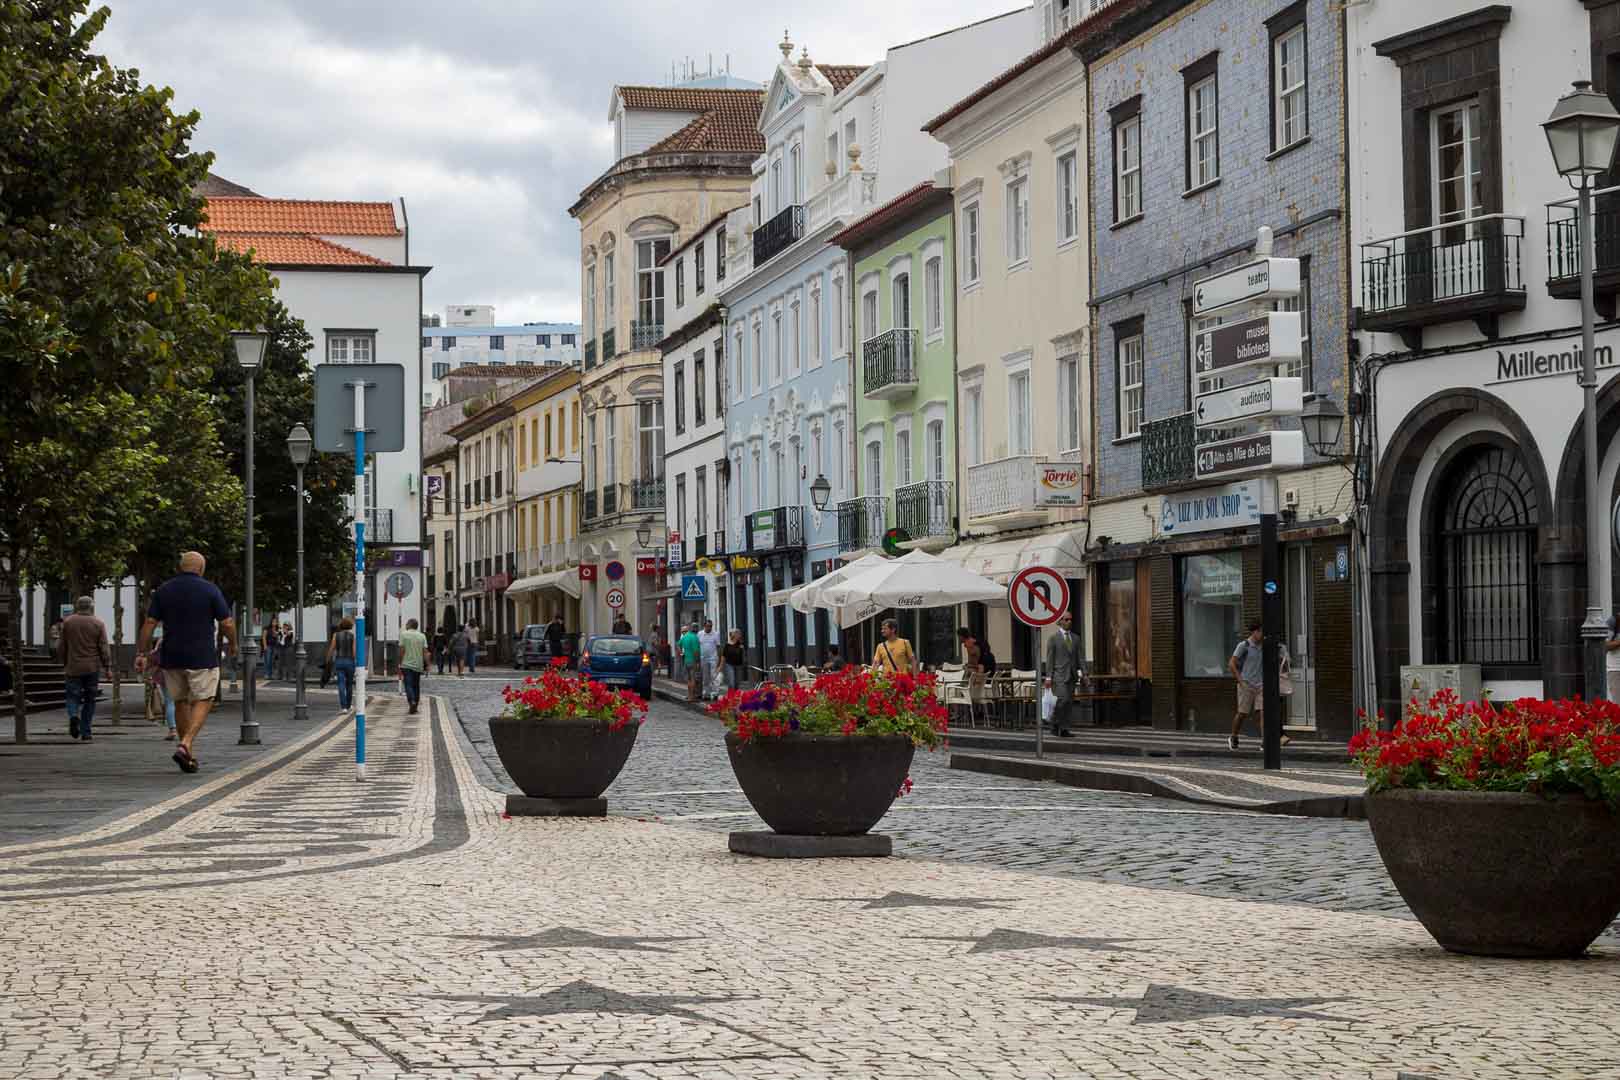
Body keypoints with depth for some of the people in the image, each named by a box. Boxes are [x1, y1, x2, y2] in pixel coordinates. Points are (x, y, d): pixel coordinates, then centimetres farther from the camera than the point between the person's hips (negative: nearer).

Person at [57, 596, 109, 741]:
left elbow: (61, 646, 6)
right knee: (89, 700, 9)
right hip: (93, 668, 0)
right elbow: (104, 647, -5)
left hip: (73, 668, 0)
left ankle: (73, 715, -27)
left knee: (73, 696, 5)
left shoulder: (67, 622, 2)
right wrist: (108, 666, 0)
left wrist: (62, 663, 17)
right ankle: (85, 733, 8)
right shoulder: (98, 624, -2)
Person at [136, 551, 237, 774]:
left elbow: (150, 623, 0)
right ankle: (185, 745, -18)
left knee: (181, 703, 14)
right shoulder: (210, 589, -4)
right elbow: (227, 623, -5)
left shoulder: (163, 590, 5)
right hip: (202, 657, -4)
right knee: (202, 701, 3)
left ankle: (188, 757, 18)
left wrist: (141, 653, 3)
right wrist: (232, 644, 13)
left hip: (171, 658, 4)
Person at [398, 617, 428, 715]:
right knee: (416, 686, 13)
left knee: (408, 685, -6)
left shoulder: (403, 634, -4)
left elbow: (402, 650, -7)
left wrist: (400, 663, 0)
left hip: (406, 665, -4)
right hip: (418, 665, 4)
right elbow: (425, 652, 0)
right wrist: (427, 665, 2)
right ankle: (415, 706, 15)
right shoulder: (422, 636, 5)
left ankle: (412, 702, -27)